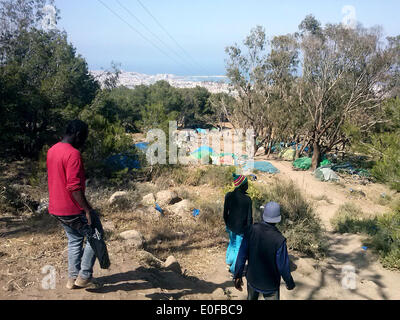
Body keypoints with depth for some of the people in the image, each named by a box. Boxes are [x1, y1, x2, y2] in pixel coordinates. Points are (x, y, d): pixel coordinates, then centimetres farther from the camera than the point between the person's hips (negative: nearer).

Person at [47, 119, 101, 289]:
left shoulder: (52, 150, 9)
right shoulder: (73, 154, -21)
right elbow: (74, 187, -26)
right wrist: (88, 209, -21)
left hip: (56, 208, 9)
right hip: (73, 209, -9)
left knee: (74, 239, 21)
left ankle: (73, 277, 26)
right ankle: (84, 276, 10)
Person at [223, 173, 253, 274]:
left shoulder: (228, 196, -10)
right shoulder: (247, 199, -23)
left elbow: (225, 213, -1)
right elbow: (249, 218, -16)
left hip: (231, 226, 4)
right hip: (241, 228, -4)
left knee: (232, 242, 30)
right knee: (239, 248, 14)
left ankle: (229, 261, 41)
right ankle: (234, 269, 25)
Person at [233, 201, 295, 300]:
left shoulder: (252, 230, -19)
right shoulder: (279, 240, -30)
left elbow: (242, 255, -11)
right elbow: (283, 267, -19)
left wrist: (238, 276, 1)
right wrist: (290, 283, 0)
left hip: (252, 278, 4)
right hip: (270, 284, -3)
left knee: (251, 298, 28)